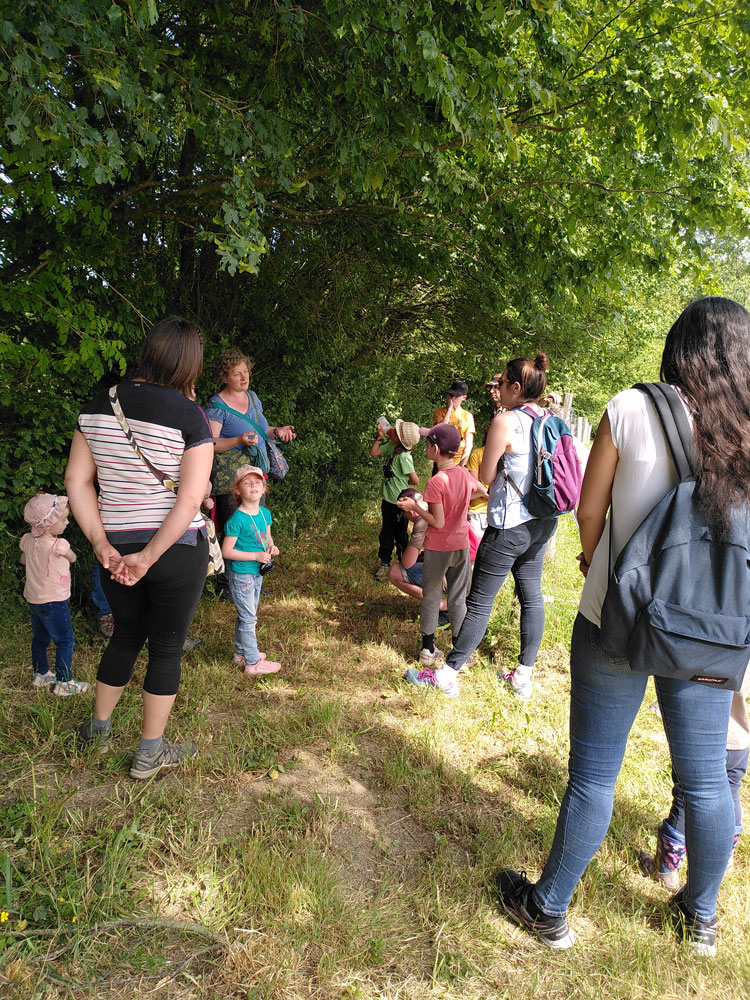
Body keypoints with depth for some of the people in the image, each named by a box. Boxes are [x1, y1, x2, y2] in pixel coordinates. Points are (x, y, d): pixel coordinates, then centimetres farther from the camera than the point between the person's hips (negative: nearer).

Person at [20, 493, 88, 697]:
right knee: (65, 641, 1)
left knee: (40, 638, 21)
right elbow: (72, 558, -3)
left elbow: (23, 560, 18)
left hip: (34, 600, 8)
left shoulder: (28, 540, -2)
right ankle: (63, 683, 4)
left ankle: (40, 674, 34)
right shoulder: (59, 545, -24)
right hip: (53, 601, -8)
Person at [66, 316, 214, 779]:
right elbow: (190, 501, -21)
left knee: (126, 635, 26)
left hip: (117, 549, 5)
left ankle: (99, 727, 45)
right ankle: (149, 754, 27)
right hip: (178, 551, -5)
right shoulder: (190, 415, -14)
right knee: (167, 647, 12)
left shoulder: (100, 405, 2)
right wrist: (147, 558, -17)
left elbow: (77, 481, 1)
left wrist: (103, 545, -2)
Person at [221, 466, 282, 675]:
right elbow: (226, 551, -20)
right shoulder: (237, 519, -21)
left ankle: (241, 652, 37)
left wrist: (271, 548, -5)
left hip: (257, 573, 8)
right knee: (248, 617, 1)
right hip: (241, 574, -8)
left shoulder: (265, 513, 2)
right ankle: (253, 662, 11)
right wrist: (256, 556, -22)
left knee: (246, 615, 21)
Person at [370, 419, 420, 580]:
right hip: (388, 499, 8)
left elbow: (415, 481, -25)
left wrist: (402, 483, -7)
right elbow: (374, 453, 7)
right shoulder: (391, 446, -3)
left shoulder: (403, 457, -26)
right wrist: (379, 436, -6)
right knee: (386, 534, 19)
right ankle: (384, 563, 35)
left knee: (400, 535, 10)